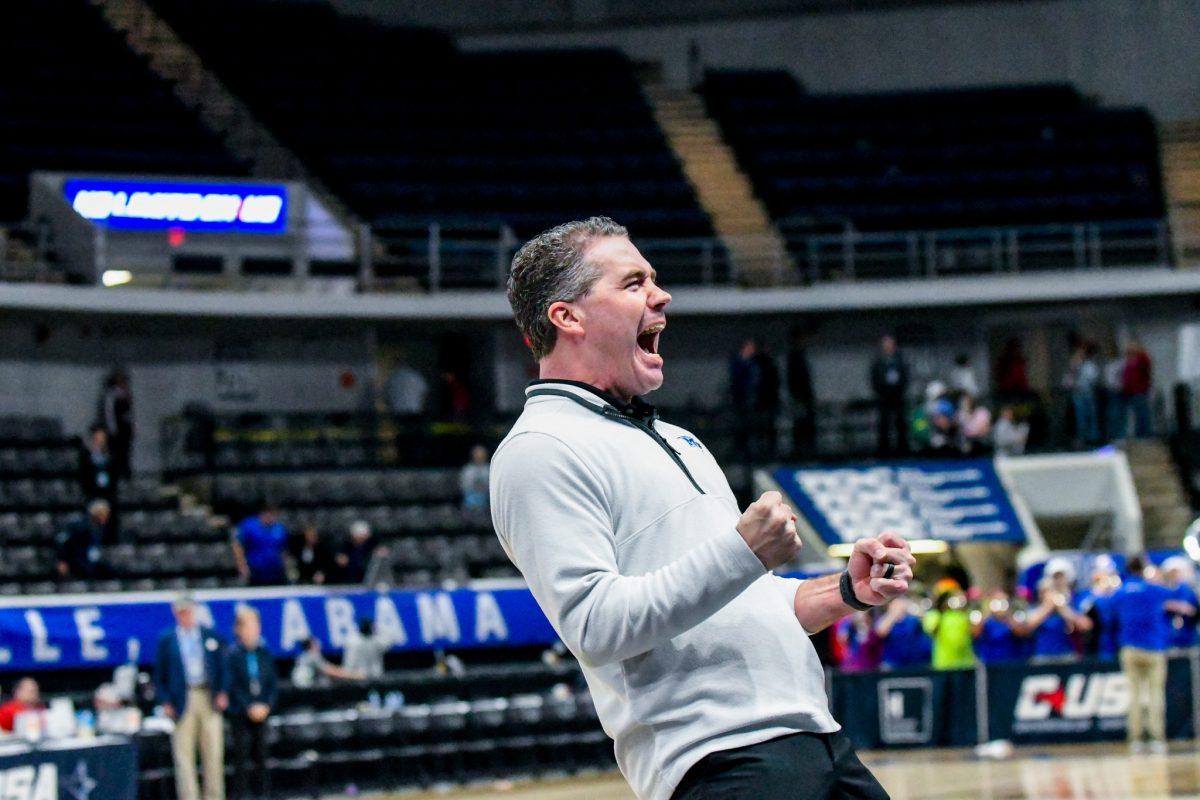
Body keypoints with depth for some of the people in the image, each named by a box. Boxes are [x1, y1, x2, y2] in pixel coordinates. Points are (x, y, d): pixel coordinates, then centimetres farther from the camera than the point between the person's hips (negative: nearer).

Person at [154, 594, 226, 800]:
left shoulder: (211, 636, 9)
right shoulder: (166, 640, 5)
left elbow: (222, 667, 12)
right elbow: (159, 674, 6)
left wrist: (222, 693, -1)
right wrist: (165, 702, -4)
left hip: (210, 700, 2)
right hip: (183, 701, -1)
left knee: (213, 752, 3)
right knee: (183, 754, -3)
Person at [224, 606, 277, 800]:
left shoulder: (265, 654, 7)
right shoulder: (232, 655, -5)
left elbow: (273, 684, 7)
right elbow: (231, 686, -8)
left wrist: (266, 706, -7)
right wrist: (249, 708, -13)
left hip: (261, 713, 4)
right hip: (240, 716, -4)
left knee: (261, 758, 8)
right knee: (241, 760, -3)